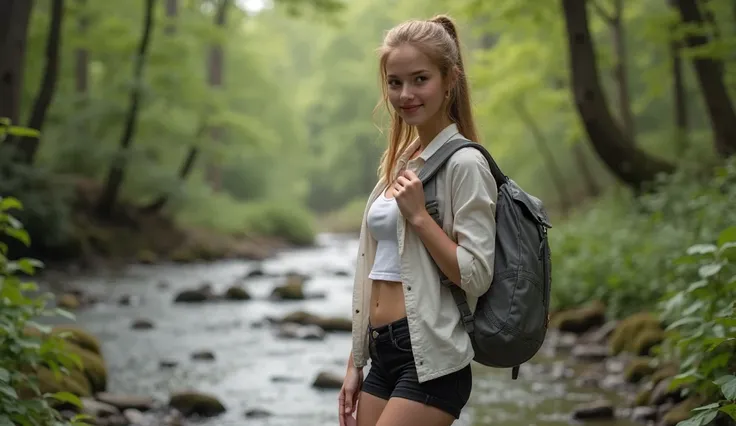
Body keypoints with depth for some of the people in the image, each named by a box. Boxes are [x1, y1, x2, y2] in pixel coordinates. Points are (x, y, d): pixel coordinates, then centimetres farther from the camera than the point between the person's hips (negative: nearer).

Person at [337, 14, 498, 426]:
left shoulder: (464, 163, -9)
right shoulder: (400, 162, 15)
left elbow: (477, 276, -14)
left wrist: (418, 215, -18)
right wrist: (356, 364, 16)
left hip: (431, 360, -8)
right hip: (382, 353, 8)